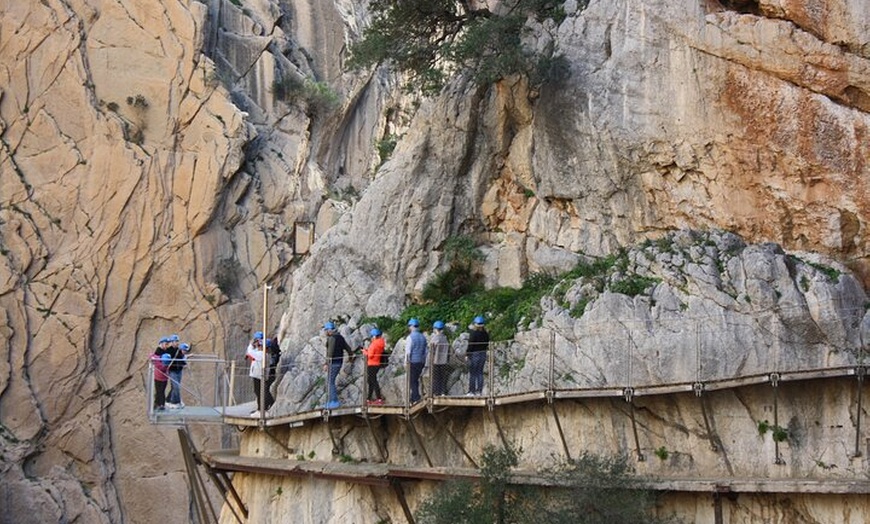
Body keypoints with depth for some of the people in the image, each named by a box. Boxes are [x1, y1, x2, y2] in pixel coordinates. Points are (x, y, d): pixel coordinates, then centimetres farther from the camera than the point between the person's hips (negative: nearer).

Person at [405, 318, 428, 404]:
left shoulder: (410, 337, -11)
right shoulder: (423, 337, 9)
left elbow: (408, 351, -14)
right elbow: (426, 350, 13)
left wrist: (406, 361, -9)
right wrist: (424, 362, 19)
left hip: (413, 362, -7)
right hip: (421, 361, 7)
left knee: (412, 381, -1)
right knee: (416, 380, 15)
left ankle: (416, 398, -4)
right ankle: (413, 398, 19)